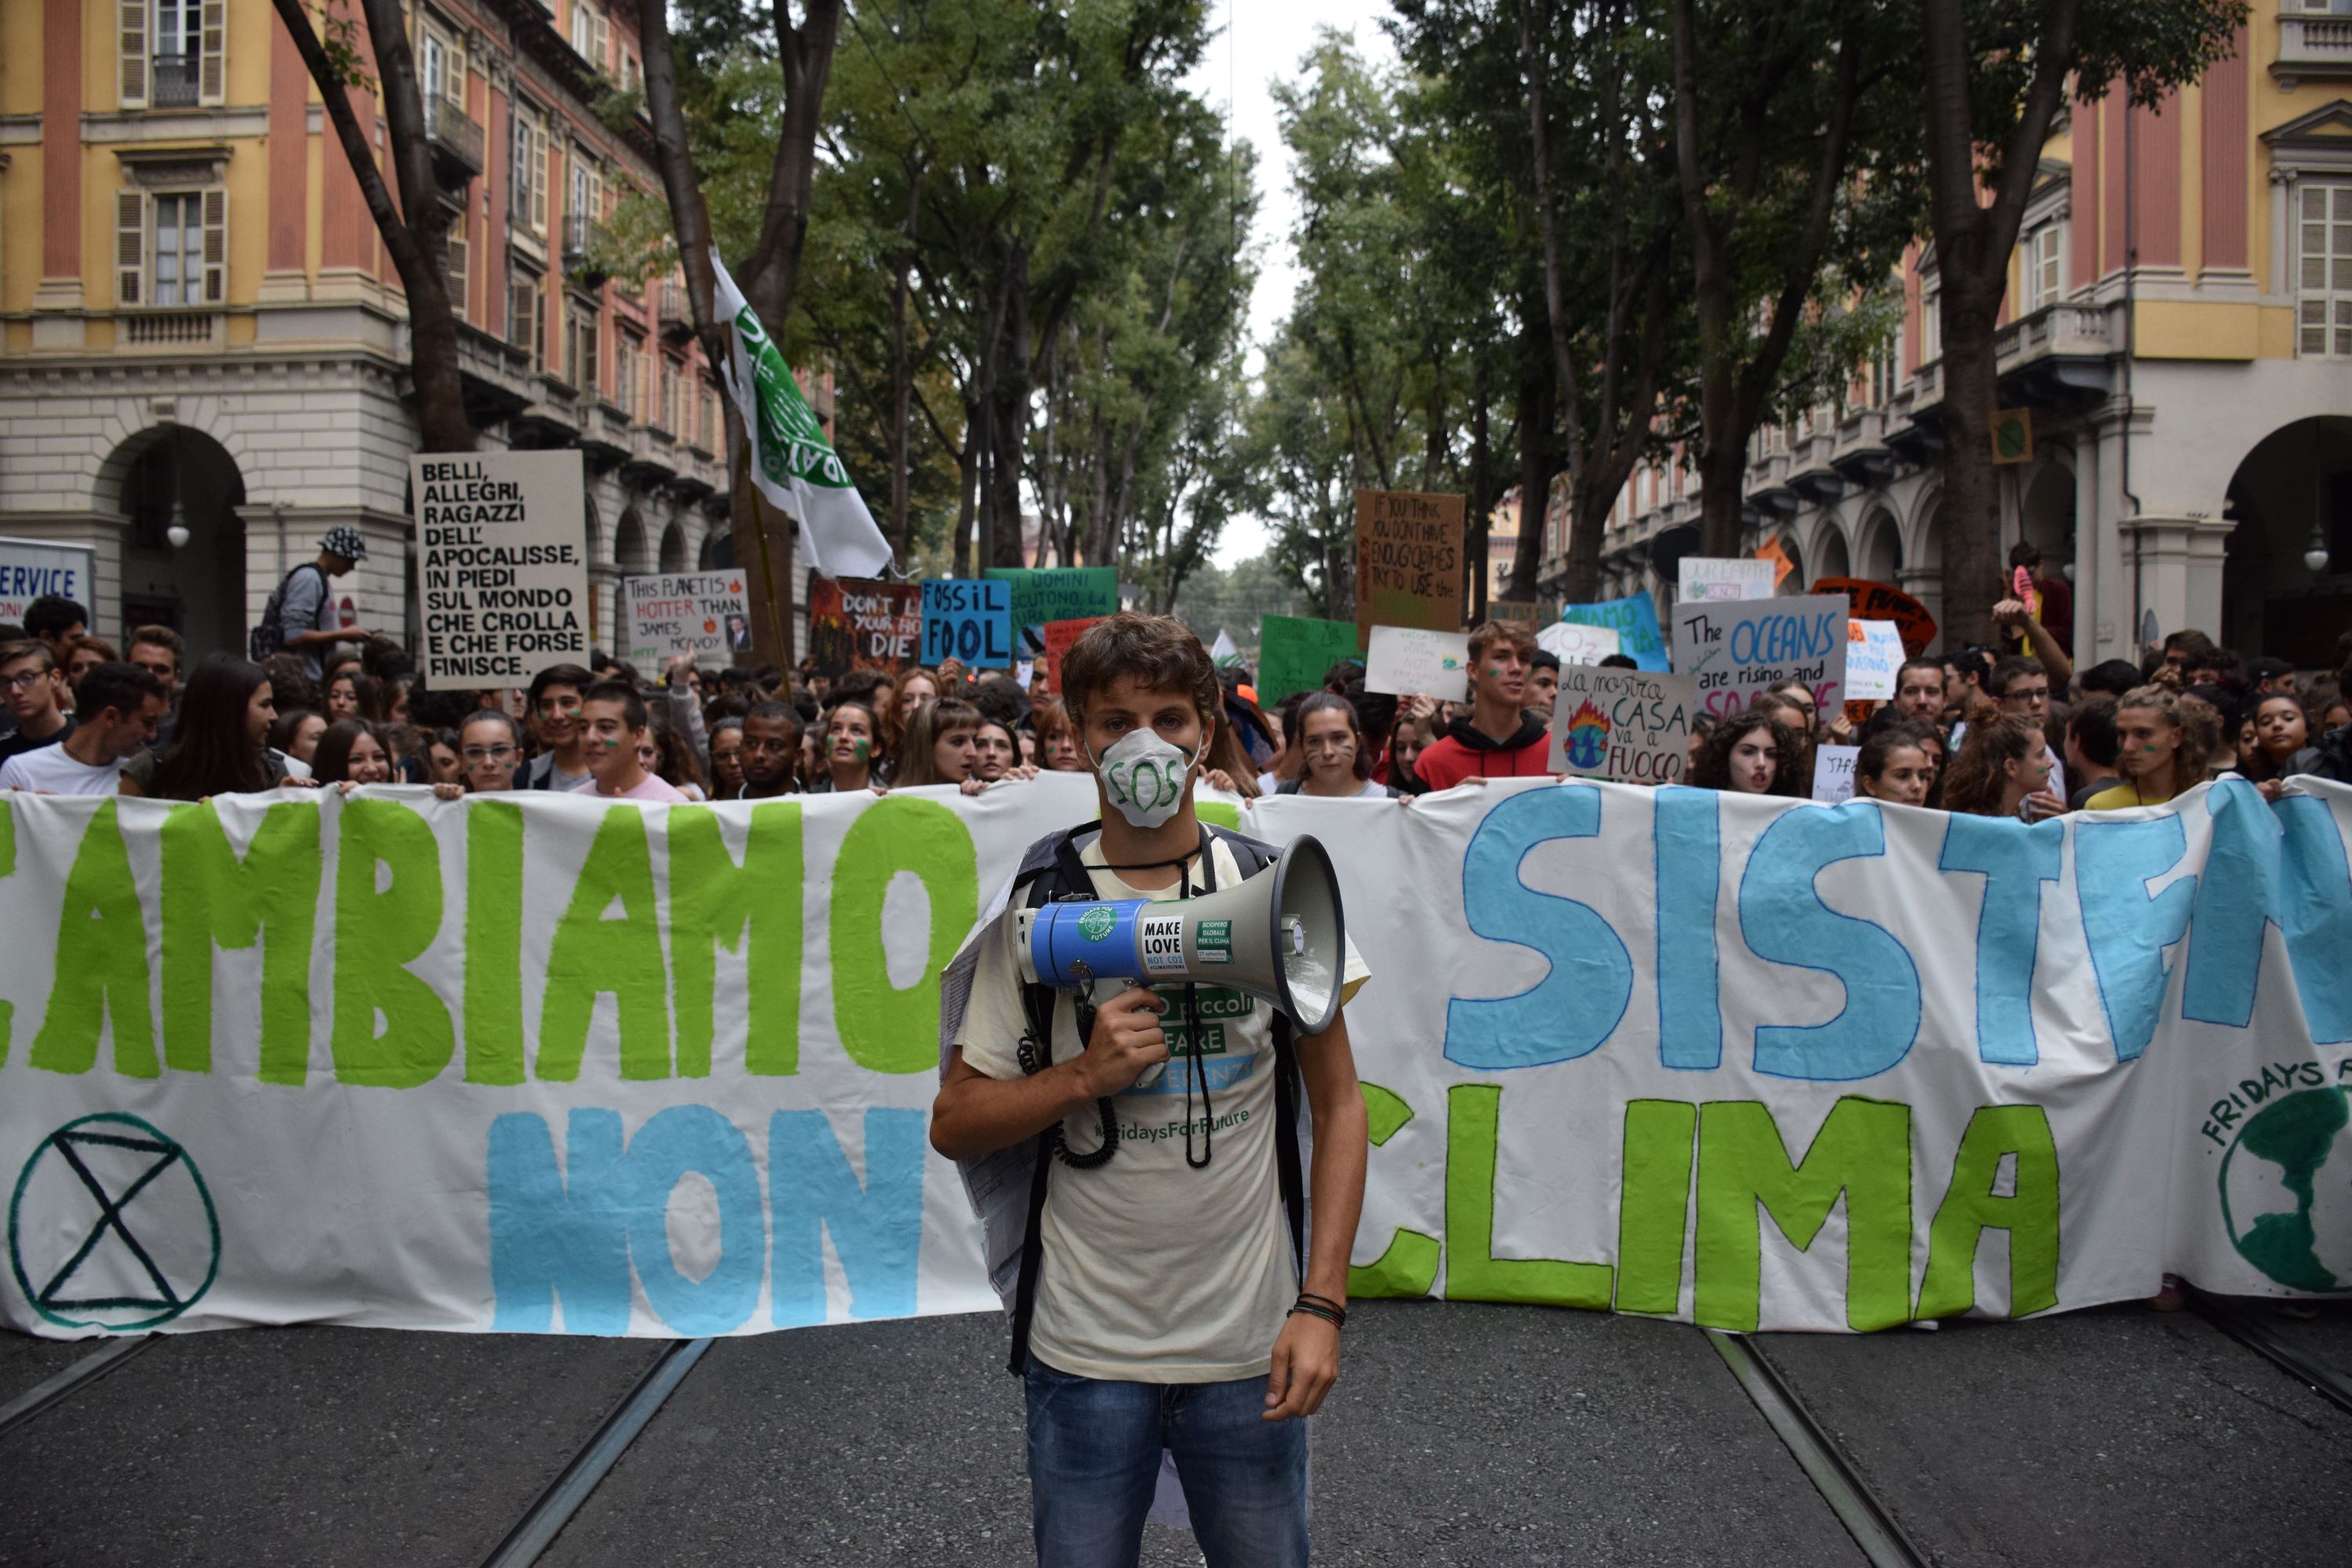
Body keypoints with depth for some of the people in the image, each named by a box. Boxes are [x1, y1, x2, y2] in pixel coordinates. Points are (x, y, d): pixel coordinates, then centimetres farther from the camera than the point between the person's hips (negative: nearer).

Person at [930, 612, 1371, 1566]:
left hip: (1251, 1344, 1)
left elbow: (1338, 1104, 2)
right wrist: (1088, 1072, -17)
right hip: (1084, 1349, 0)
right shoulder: (1035, 905, -3)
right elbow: (954, 1125, 0)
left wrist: (1322, 1303, -6)